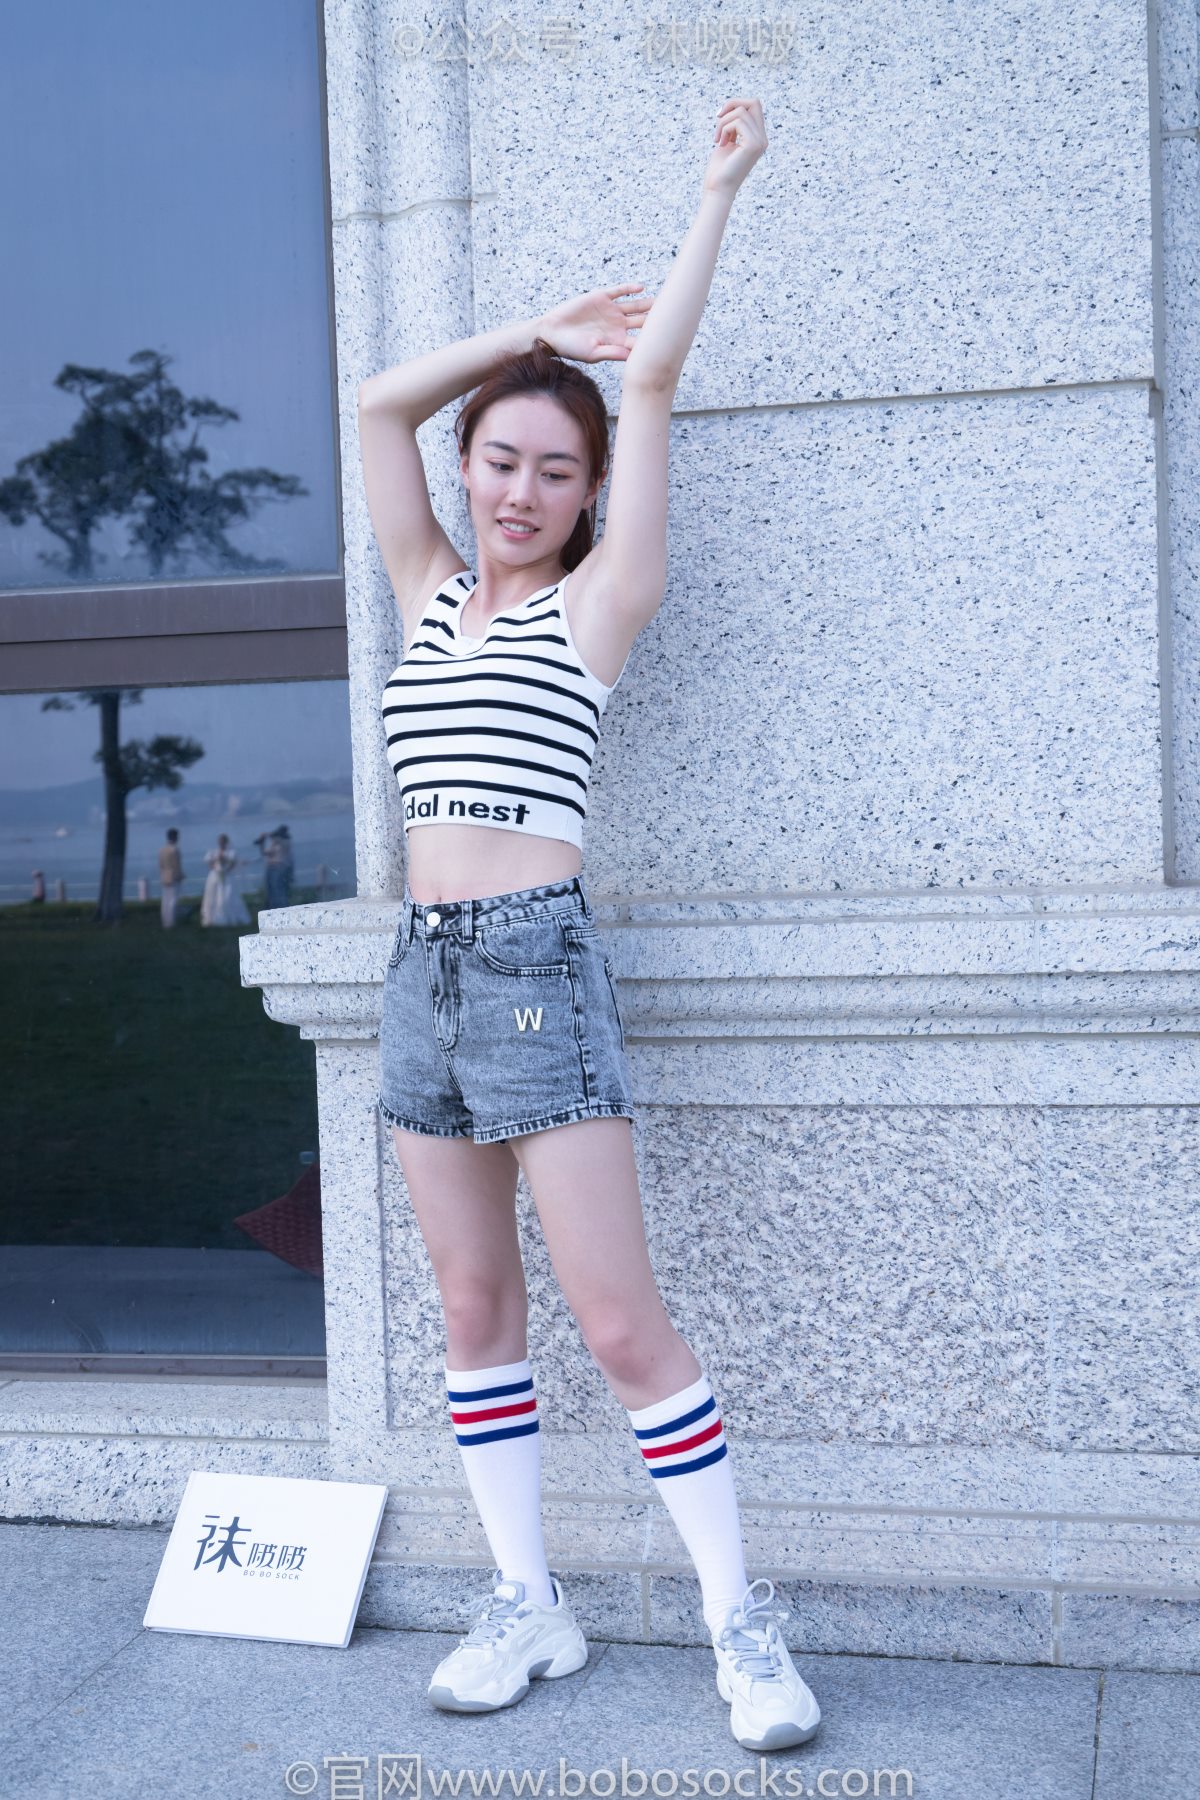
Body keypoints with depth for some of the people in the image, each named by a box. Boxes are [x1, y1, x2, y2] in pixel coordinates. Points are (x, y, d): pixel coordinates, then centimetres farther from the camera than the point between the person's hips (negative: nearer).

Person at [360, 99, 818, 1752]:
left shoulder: (598, 600, 2)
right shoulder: (433, 592, 15)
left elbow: (654, 383, 0)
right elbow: (379, 405, 15)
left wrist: (719, 189, 4)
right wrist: (535, 330, 16)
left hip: (538, 961, -6)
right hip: (424, 965, 6)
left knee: (621, 1322, -6)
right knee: (474, 1311, 9)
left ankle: (741, 1619, 8)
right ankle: (530, 1610, 20)